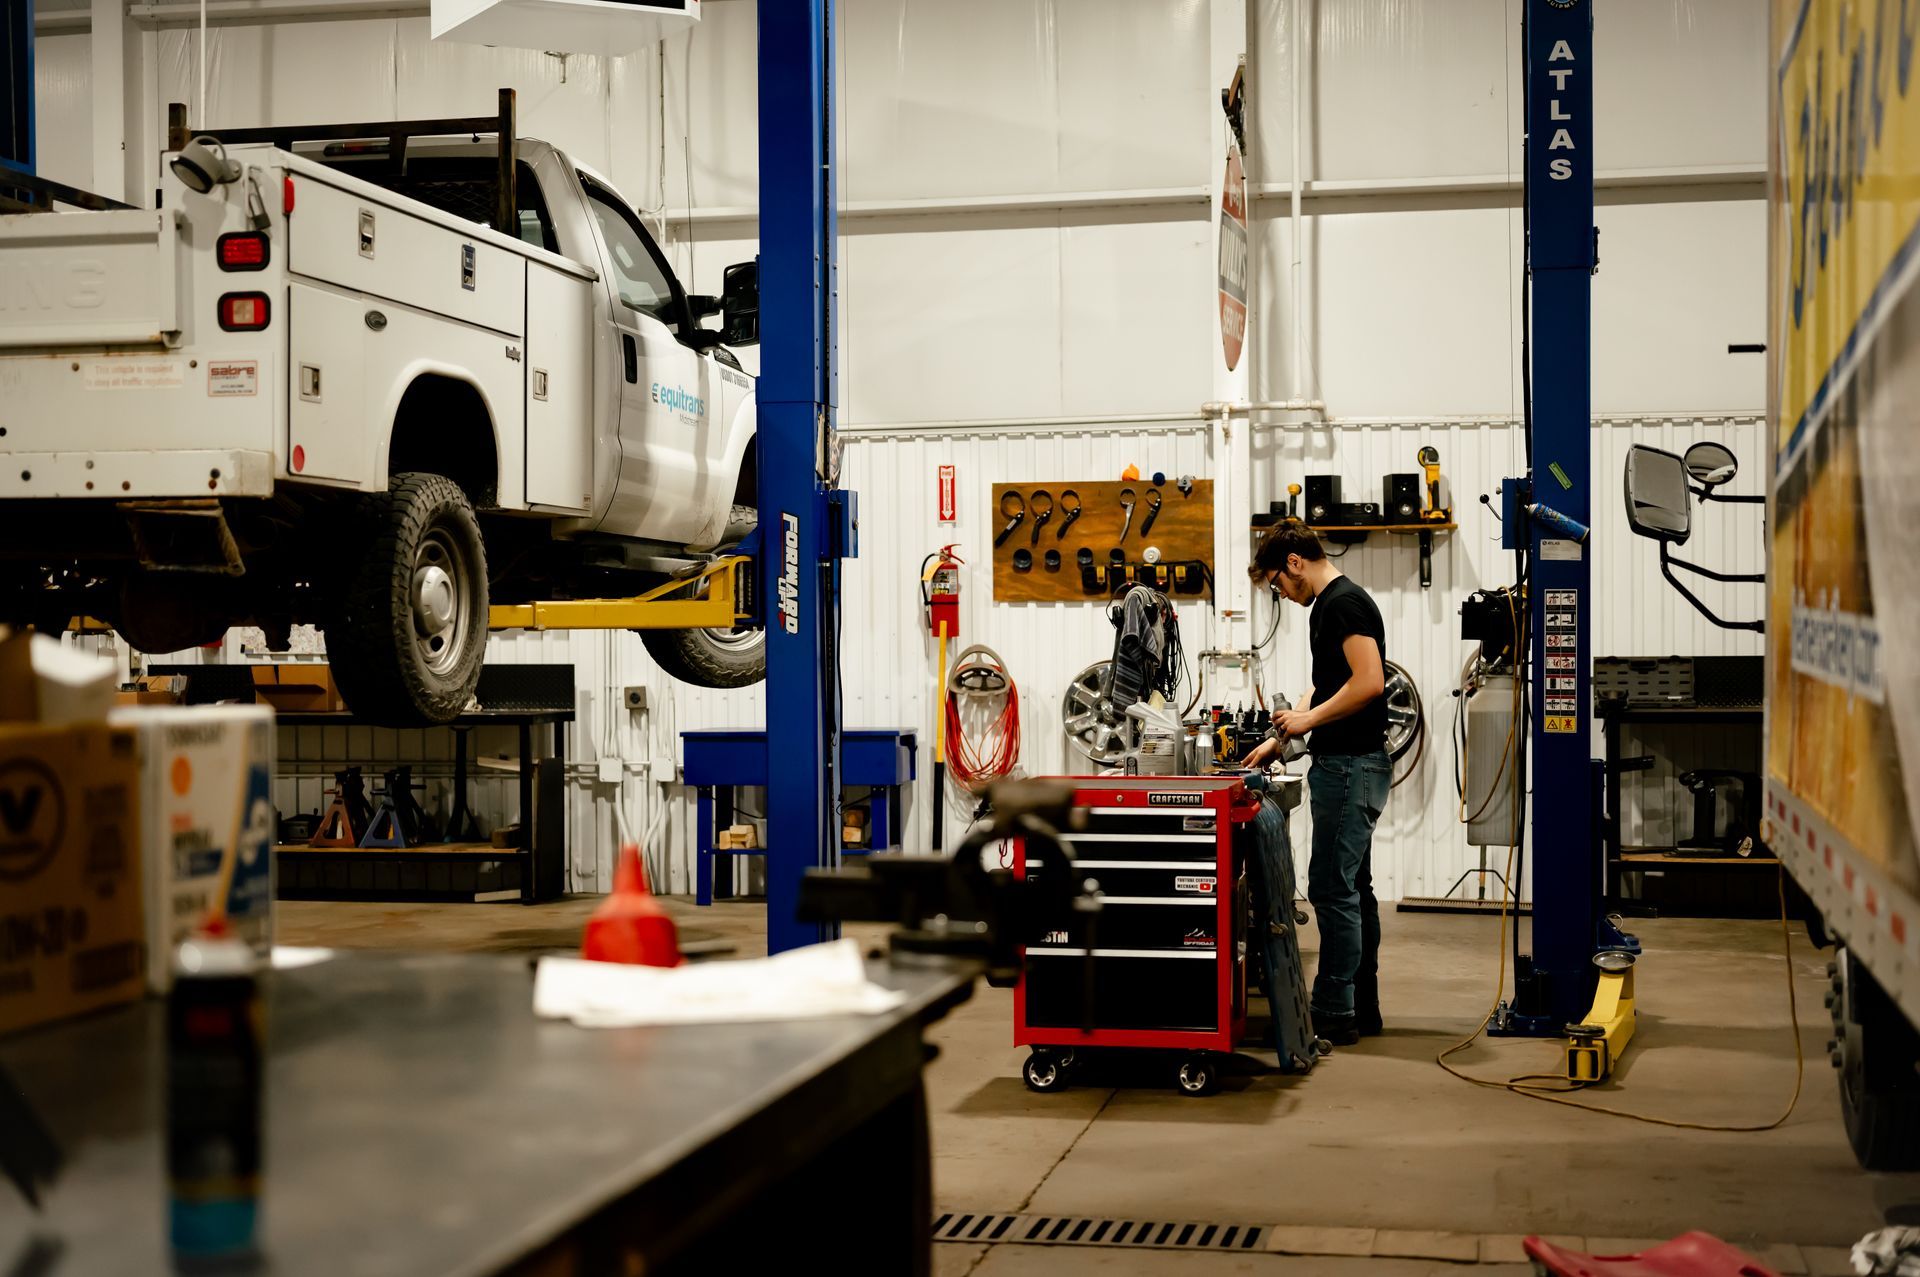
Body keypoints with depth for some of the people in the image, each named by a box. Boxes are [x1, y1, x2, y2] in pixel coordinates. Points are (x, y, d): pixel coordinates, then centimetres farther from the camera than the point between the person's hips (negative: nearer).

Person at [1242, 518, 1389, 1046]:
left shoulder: (1344, 603, -15)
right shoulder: (1330, 605, 17)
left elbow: (1369, 682, -24)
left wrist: (1308, 719, -14)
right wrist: (1278, 738, 21)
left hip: (1351, 767, -11)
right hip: (1347, 765, 11)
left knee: (1333, 889, -7)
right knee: (1352, 888, 13)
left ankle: (1332, 1015, -2)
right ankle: (1362, 1008, 19)